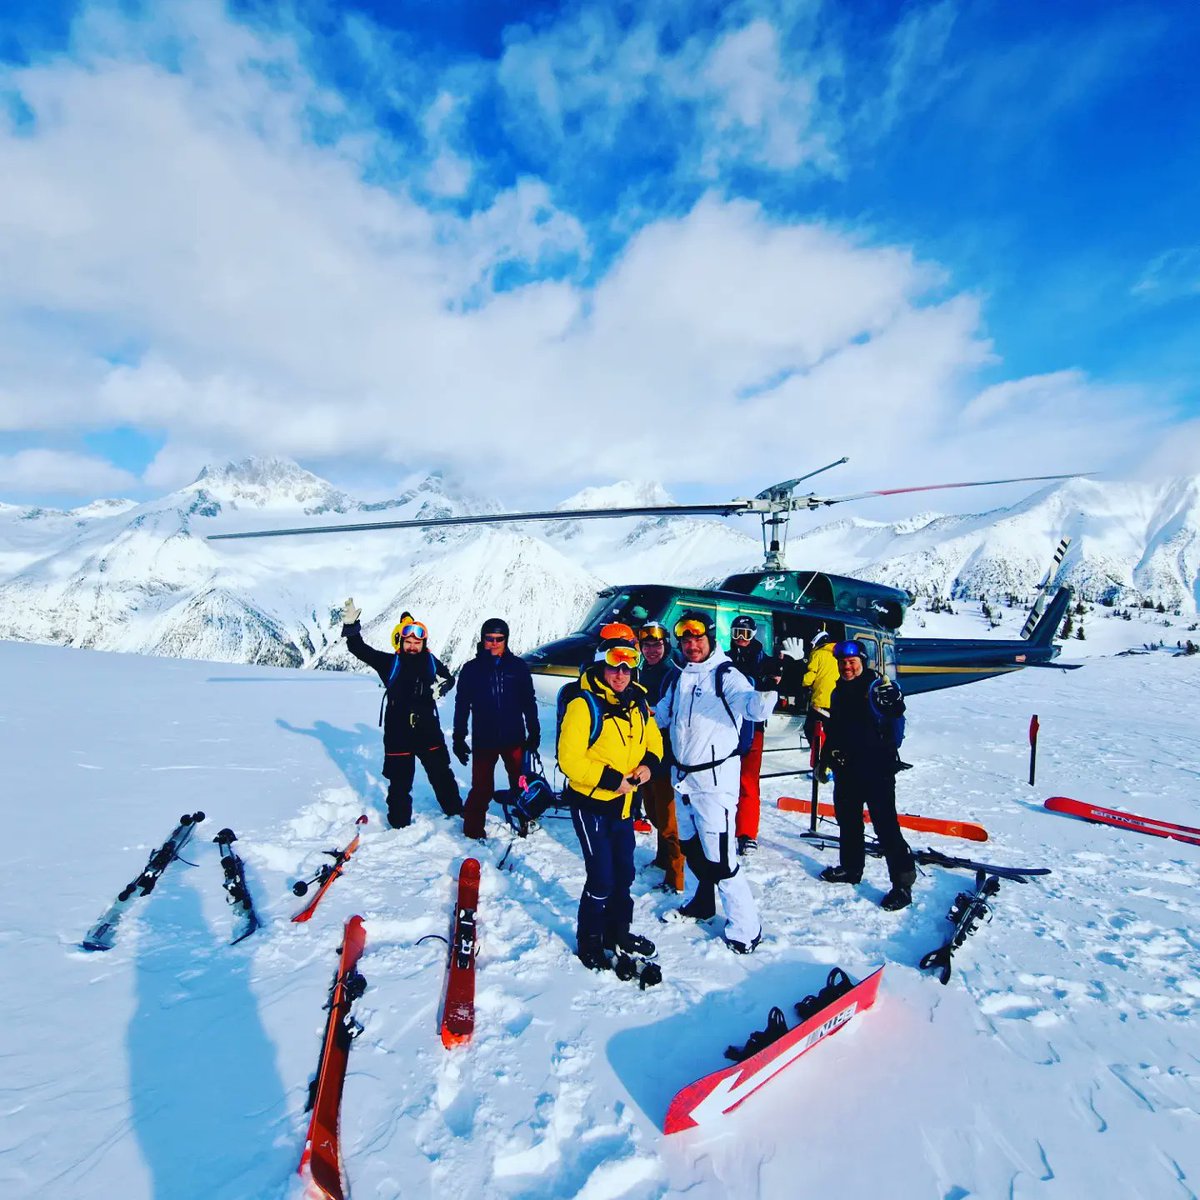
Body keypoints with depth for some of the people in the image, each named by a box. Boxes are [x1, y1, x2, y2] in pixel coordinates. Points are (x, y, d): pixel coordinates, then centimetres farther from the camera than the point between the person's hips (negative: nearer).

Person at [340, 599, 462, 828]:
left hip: (429, 731, 2)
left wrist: (441, 686, -4)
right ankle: (400, 822, 25)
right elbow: (360, 649, -7)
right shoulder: (390, 663, -2)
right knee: (400, 781, 8)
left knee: (441, 774, 14)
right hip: (398, 734, -1)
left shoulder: (431, 662, 2)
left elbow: (449, 678, 18)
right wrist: (351, 627, -20)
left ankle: (456, 811, 32)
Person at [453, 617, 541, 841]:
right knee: (482, 788, 3)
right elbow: (462, 705, 3)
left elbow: (529, 702, 7)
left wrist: (534, 733, 6)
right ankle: (473, 828, 21)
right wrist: (459, 739, 2)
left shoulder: (518, 667, 1)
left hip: (514, 739, 1)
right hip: (483, 740, -1)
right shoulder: (471, 669, -1)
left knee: (521, 783, 7)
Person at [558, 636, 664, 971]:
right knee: (601, 878, -2)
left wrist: (648, 763, -8)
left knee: (624, 873, 19)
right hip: (590, 804, -7)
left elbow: (653, 740, 12)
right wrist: (610, 778, -25)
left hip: (623, 803, 7)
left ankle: (618, 932, 40)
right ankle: (588, 941, 22)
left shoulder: (638, 702, 1)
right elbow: (569, 760, -23)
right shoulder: (584, 705, -20)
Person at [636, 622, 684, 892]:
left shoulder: (675, 675, -12)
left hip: (666, 756, -7)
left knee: (667, 817, -1)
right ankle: (663, 857, 37)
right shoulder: (641, 674, 10)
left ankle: (675, 876, 9)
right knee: (653, 811, 19)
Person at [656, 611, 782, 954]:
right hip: (682, 775, 8)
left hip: (714, 777, -8)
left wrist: (765, 690, -50)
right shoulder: (680, 678, 9)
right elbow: (660, 714, 23)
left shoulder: (725, 675, -13)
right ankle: (700, 903, 44)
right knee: (690, 846, 23)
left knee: (719, 857, -7)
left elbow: (754, 708, -31)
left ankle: (745, 929, 9)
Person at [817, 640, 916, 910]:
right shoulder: (839, 692, 11)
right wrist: (825, 760, 21)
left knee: (885, 825, -8)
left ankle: (903, 882, 1)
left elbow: (897, 711, -29)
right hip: (847, 769, 8)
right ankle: (851, 867, 35)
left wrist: (891, 698, -50)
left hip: (877, 769, -8)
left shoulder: (877, 685, -11)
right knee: (847, 819, 18)